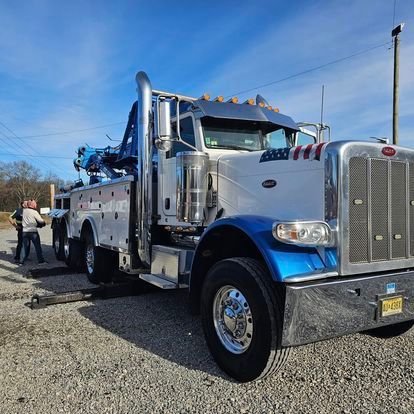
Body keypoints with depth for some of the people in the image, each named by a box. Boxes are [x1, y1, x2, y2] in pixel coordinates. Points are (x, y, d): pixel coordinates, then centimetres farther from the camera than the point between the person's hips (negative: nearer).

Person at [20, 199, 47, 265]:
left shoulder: (24, 211, 5)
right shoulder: (34, 212, -11)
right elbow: (41, 221, -9)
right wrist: (44, 223, 13)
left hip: (24, 232, 5)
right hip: (33, 232, -5)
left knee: (26, 247, 13)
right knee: (37, 246, 5)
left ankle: (23, 260, 13)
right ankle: (41, 260, 10)